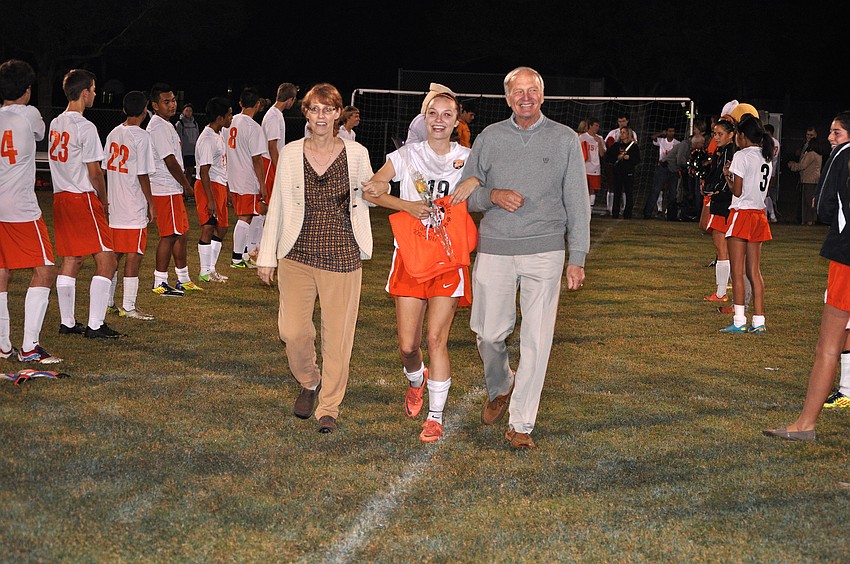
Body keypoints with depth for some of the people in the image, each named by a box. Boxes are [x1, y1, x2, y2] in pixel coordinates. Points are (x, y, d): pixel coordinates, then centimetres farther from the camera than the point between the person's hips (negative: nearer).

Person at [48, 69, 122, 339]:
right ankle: (95, 325, -7)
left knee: (70, 260, 13)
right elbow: (94, 172, -13)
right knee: (106, 261, -5)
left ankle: (67, 322, 16)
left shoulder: (55, 124, 12)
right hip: (83, 198, -9)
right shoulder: (85, 127, -14)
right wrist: (103, 200, 2)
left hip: (60, 196, 9)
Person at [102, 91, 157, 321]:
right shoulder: (141, 136, -13)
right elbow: (142, 174, -15)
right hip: (134, 207, -7)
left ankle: (107, 302, 20)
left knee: (114, 254, 15)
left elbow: (105, 168, 12)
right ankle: (129, 307, -1)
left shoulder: (113, 134, 8)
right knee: (134, 255, -2)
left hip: (114, 205, 7)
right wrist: (151, 203, -7)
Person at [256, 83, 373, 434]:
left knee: (337, 333, 1)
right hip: (297, 254, 1)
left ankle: (329, 408, 15)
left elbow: (369, 197, 16)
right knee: (292, 330, -6)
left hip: (342, 256, -1)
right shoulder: (291, 154, 5)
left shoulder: (356, 153, 3)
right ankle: (309, 382, 25)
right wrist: (267, 255, 8)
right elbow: (277, 205, 10)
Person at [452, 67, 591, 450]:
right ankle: (499, 388, 36)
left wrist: (577, 258, 0)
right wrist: (493, 196, -10)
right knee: (489, 332, 5)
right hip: (494, 249, 1)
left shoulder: (565, 140, 5)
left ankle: (521, 422, 6)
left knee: (536, 339, -3)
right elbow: (466, 195, 12)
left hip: (544, 250, -1)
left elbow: (577, 202, 6)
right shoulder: (489, 138, 8)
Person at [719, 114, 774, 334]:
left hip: (742, 214, -7)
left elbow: (737, 191, -13)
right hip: (759, 213, 7)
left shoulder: (741, 156, -12)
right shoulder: (766, 157, 12)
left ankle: (739, 321, -6)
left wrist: (728, 176, 5)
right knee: (754, 272, 10)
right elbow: (763, 188, 13)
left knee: (737, 272, -4)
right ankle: (759, 322, 8)